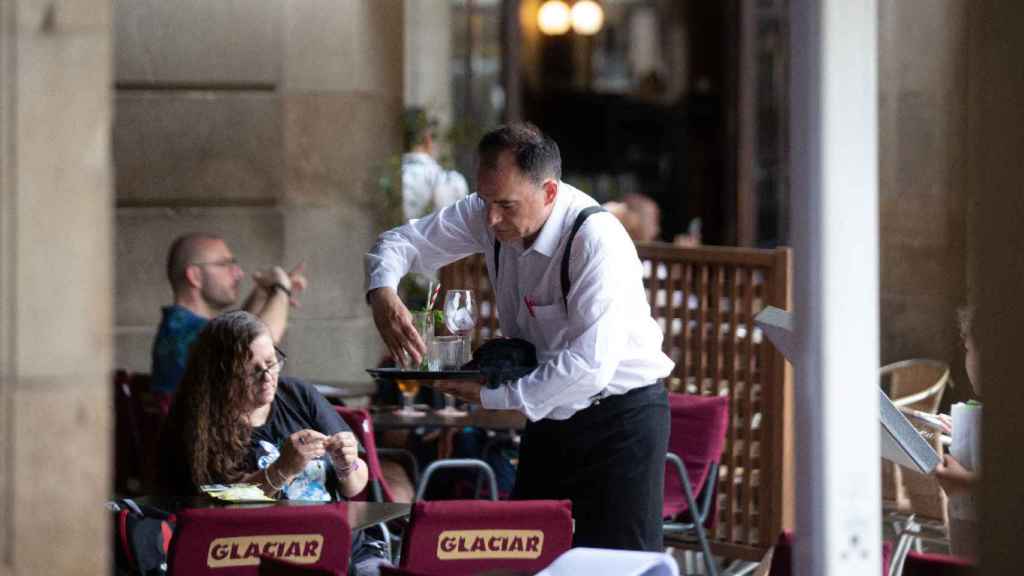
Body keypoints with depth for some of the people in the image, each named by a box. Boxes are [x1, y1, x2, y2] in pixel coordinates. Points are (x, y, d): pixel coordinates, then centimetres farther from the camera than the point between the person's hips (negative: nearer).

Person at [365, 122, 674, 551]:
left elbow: (589, 366, -33)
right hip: (549, 415, 7)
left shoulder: (597, 241, -27)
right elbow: (402, 241, 5)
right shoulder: (487, 216, -6)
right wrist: (381, 293, -18)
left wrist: (492, 396, -29)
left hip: (619, 418, -7)